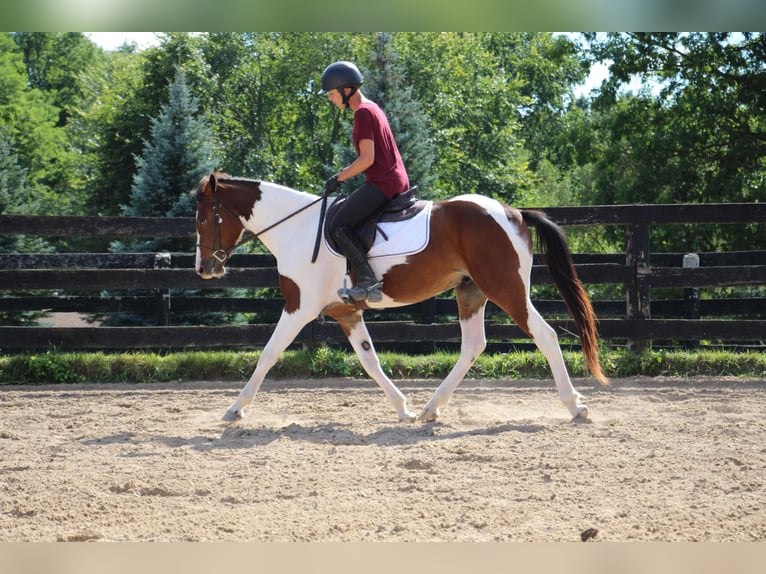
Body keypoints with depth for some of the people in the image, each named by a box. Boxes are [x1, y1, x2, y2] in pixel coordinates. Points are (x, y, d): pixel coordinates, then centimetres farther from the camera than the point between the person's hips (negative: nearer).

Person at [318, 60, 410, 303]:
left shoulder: (363, 113, -12)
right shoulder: (374, 109, 19)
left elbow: (367, 159, -18)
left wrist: (339, 178, -10)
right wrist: (346, 173, 21)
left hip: (382, 183, -11)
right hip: (398, 181, 11)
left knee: (340, 225, -15)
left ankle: (367, 282, -23)